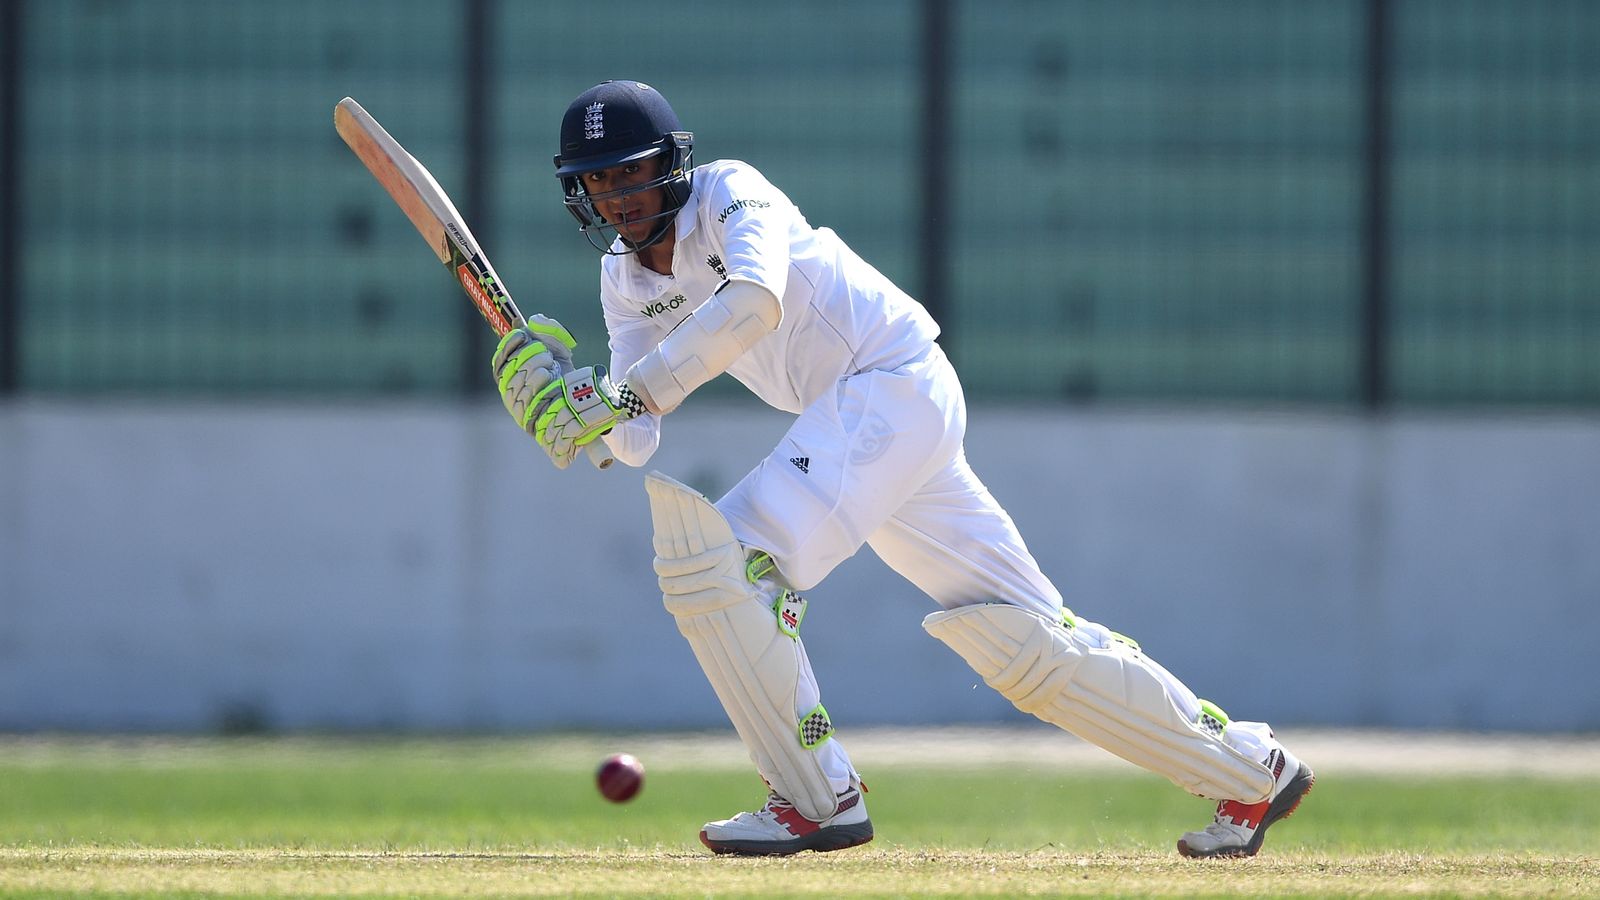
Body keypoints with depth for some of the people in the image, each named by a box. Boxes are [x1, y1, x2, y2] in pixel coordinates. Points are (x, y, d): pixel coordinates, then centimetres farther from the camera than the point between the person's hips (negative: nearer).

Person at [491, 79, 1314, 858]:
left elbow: (755, 300, -34)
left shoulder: (730, 194, -12)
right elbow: (637, 441, 0)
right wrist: (573, 405, -21)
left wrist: (630, 391, -39)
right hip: (849, 421, 8)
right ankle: (1250, 769, 17)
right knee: (1026, 639, 9)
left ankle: (817, 798, -15)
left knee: (724, 556, -21)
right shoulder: (626, 279, 9)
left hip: (898, 378, -8)